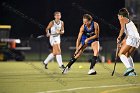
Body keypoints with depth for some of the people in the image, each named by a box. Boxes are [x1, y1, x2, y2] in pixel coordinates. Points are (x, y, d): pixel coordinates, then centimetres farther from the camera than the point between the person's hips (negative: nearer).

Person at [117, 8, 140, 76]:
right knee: (127, 55, 20)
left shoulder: (122, 20, 7)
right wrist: (122, 42, 32)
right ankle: (132, 72, 9)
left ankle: (129, 68, -24)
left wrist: (119, 37, -9)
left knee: (121, 54, -5)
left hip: (132, 38, -9)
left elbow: (122, 28, -12)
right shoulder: (129, 21, 32)